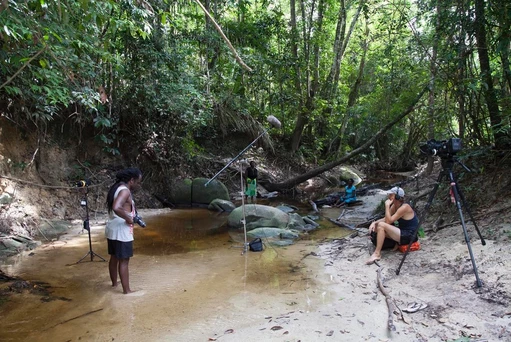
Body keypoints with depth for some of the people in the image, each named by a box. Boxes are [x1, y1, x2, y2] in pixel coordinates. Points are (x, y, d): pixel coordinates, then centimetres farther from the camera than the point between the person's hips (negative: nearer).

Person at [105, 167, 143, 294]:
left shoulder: (116, 188, 11)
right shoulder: (125, 190, -19)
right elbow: (116, 208, -36)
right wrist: (129, 218, -22)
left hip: (112, 229, 9)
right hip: (122, 232, -9)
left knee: (114, 258, 21)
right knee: (124, 261, -1)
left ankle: (114, 283, 37)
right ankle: (126, 290, 6)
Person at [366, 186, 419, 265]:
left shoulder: (404, 207, -21)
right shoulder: (394, 206, 4)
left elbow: (388, 221, -25)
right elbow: (385, 219, 6)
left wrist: (387, 206, -21)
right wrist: (374, 222, -11)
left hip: (409, 236, -9)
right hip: (402, 233, 9)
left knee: (381, 225, -25)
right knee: (375, 227, 4)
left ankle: (377, 254, -24)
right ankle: (396, 244, 3)